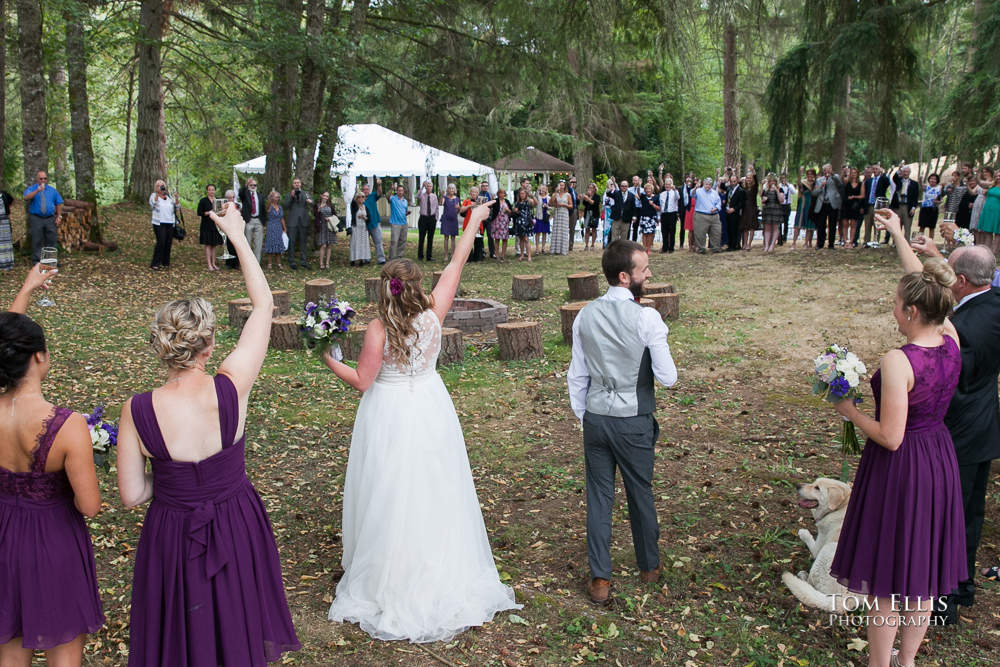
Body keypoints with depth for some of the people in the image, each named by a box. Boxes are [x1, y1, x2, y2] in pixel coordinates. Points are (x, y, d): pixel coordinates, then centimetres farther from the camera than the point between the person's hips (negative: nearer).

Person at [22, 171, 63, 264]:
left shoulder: (52, 190, 14)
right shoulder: (31, 189, 3)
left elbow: (58, 204, 13)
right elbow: (26, 198, -19)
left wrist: (59, 216, 1)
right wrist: (37, 191, -32)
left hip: (50, 219, 3)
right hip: (36, 219, -3)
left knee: (52, 239, 3)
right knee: (37, 241, 0)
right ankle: (36, 260, 7)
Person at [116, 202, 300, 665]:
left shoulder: (137, 411, -21)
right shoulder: (231, 389, -24)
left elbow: (132, 496, -11)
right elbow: (263, 305, -12)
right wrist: (237, 234, -4)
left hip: (171, 536, 0)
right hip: (237, 528, 0)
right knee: (237, 627, 25)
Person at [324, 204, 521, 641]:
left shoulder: (379, 329, -19)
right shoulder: (433, 315, -11)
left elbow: (362, 381, -13)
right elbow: (454, 267, -2)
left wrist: (334, 364, 4)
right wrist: (472, 224, 8)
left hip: (389, 416, -3)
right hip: (431, 412, 3)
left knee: (392, 498, 9)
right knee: (433, 494, 16)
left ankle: (391, 584, 23)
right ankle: (443, 577, 31)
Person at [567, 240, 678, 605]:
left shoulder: (585, 315, -3)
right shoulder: (647, 318, -18)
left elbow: (577, 376, 4)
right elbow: (668, 378, -15)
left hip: (595, 419, 3)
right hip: (634, 423, -3)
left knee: (599, 496, 12)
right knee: (641, 494, 17)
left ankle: (599, 579, 18)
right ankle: (649, 566, 38)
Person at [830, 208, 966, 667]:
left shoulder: (898, 362, -27)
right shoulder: (951, 341, -7)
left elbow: (889, 437, -25)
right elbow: (925, 286, 10)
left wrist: (849, 411, -9)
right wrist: (898, 235, 17)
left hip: (899, 469, -7)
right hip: (939, 461, 8)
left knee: (887, 580, 9)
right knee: (923, 571, 21)